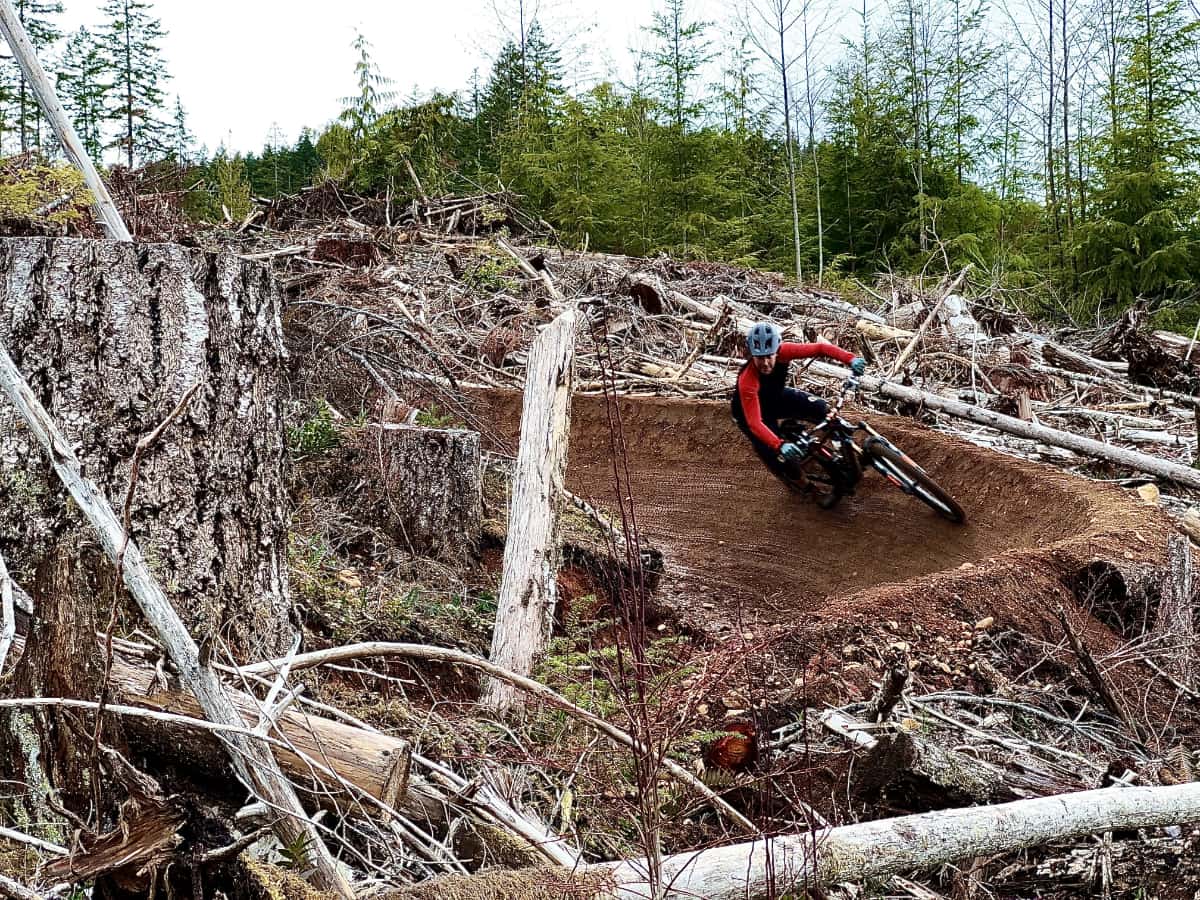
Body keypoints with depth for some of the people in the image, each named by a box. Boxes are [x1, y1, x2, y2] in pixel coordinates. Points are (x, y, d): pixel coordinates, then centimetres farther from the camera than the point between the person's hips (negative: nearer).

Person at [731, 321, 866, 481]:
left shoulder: (783, 352, -32)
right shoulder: (747, 382, -42)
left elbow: (820, 348, -29)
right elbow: (755, 424, -45)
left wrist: (851, 359, -44)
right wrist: (780, 446, -59)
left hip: (776, 397, 4)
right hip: (750, 411, -4)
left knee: (822, 409, -14)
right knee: (778, 457, -16)